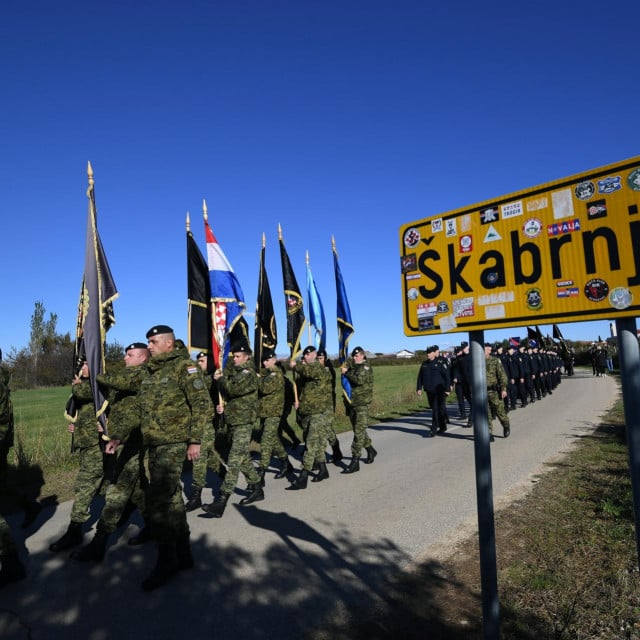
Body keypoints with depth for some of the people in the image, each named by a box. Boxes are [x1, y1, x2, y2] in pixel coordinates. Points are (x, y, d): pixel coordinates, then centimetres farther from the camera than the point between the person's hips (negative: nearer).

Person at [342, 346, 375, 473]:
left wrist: (346, 372, -14)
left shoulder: (365, 366, -10)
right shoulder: (354, 366, 13)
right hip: (352, 402, 8)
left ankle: (355, 462, -7)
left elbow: (359, 379, -24)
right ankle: (370, 451, 38)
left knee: (359, 431, -9)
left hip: (362, 403, -8)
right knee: (359, 430, 18)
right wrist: (345, 366, -3)